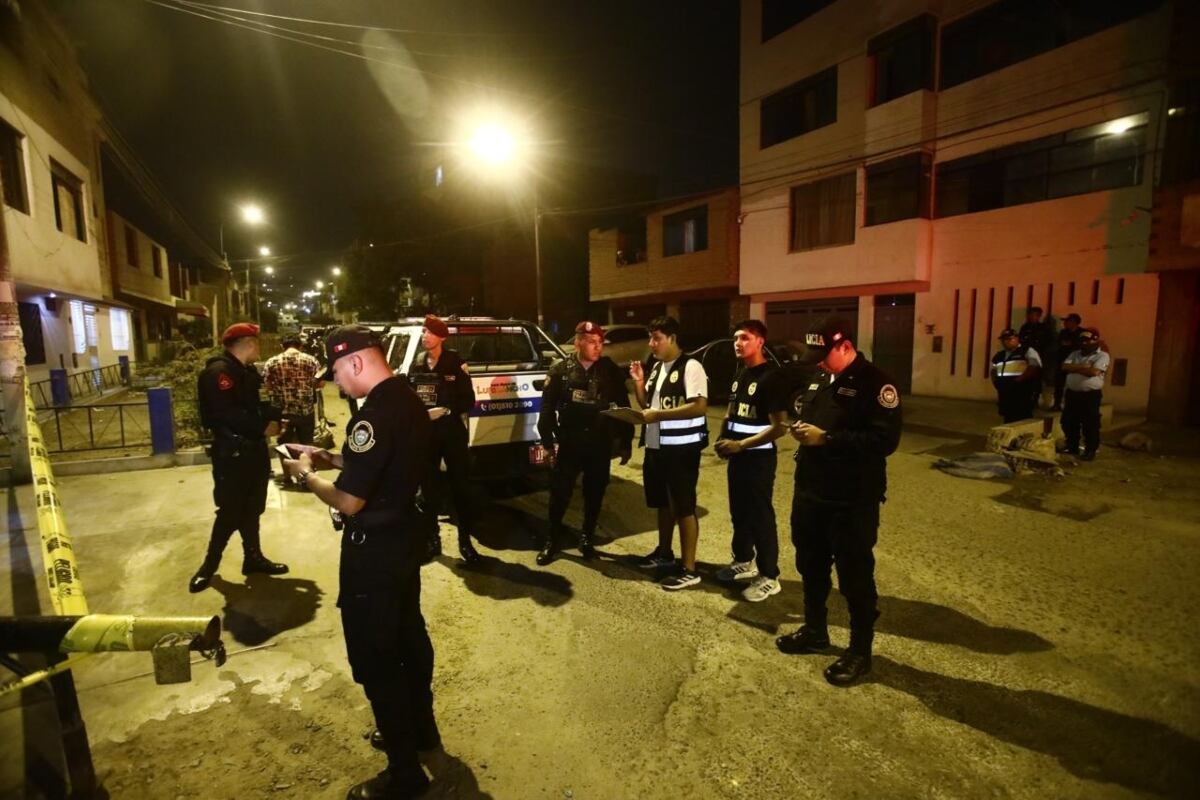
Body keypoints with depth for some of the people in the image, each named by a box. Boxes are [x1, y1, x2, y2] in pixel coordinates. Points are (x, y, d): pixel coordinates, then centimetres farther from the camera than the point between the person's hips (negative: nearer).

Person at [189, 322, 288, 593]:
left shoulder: (247, 372, 14)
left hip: (253, 450, 9)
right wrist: (263, 427, -19)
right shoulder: (218, 372, -16)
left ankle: (253, 558, 28)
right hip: (232, 453, -9)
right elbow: (227, 414, -26)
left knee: (252, 509, 16)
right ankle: (210, 563, 19)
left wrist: (276, 416, -4)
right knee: (230, 512, 0)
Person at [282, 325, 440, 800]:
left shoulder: (376, 414, -27)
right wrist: (333, 459, 9)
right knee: (407, 636, 24)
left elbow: (348, 501, -24)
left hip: (374, 550, -10)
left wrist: (307, 475, -7)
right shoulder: (408, 401, 4)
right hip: (405, 536, 10)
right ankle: (419, 729, 44)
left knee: (374, 658, 6)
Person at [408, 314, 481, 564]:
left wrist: (445, 410, -20)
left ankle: (465, 540, 12)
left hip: (453, 433, -4)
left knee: (461, 487, 1)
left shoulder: (456, 364, -6)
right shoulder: (416, 365, 6)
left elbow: (468, 401, -8)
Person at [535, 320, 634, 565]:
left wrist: (626, 442, 2)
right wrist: (548, 439, -7)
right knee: (560, 492, 4)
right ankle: (552, 539, 21)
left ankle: (587, 538, 29)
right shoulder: (560, 370, -1)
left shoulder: (611, 371, 1)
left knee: (595, 494, 11)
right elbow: (547, 407, -1)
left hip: (600, 444, 1)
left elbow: (624, 408, 3)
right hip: (569, 443, -1)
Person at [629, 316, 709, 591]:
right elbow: (646, 404, 19)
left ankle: (689, 569, 6)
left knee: (684, 506, -2)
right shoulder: (656, 367, 13)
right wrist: (638, 382, 1)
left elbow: (699, 406, -23)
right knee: (663, 502, 20)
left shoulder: (690, 366, -13)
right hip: (655, 447, 9)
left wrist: (658, 415, -24)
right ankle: (664, 552, 37)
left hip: (681, 449, -8)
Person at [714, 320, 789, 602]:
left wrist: (741, 444, -21)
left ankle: (769, 577, 14)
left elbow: (780, 426, -20)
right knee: (739, 512, 18)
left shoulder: (771, 377, -15)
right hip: (737, 456, 8)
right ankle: (744, 561, 35)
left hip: (759, 458, -8)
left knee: (761, 516, 1)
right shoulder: (739, 374, 10)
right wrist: (722, 438, 1)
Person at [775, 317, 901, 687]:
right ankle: (815, 631, 38)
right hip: (810, 493, 8)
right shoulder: (818, 380, 10)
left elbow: (885, 440, -24)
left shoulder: (875, 383, -14)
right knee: (811, 566, 19)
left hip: (853, 501, -8)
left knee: (855, 576, 5)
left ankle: (860, 651, 23)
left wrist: (827, 438, -24)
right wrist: (800, 428, 0)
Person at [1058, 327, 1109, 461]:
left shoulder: (1102, 356, -5)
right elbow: (1065, 367, -3)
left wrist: (1075, 367, -8)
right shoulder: (1075, 354, 12)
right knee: (1069, 423, 11)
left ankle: (1091, 451, 11)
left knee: (1090, 425, 0)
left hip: (1091, 395, -5)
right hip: (1072, 393, 6)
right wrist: (1084, 367, -12)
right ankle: (1072, 447, 25)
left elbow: (1093, 372, -20)